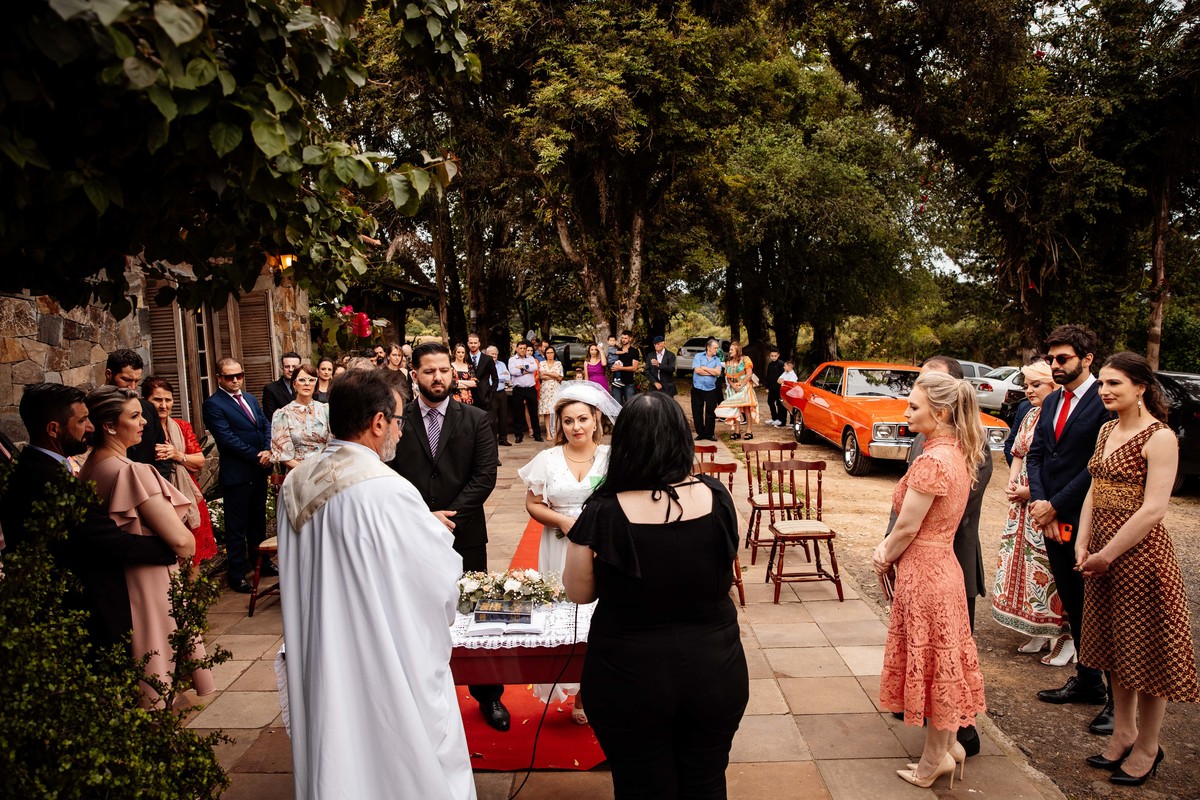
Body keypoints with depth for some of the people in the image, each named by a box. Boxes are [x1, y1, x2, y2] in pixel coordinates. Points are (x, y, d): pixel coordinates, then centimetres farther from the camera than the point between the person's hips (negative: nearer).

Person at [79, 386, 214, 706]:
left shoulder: (87, 470, 2)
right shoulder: (132, 472, -23)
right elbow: (181, 539, -25)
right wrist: (187, 549, -5)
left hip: (112, 582, 8)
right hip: (151, 585, -8)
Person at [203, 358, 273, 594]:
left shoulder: (250, 399, 14)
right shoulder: (213, 404, -10)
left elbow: (266, 425, 11)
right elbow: (227, 438, -17)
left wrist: (268, 450, -8)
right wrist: (257, 456, -15)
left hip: (259, 470, 7)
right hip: (236, 474, -7)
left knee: (258, 519, 18)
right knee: (236, 525, 2)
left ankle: (260, 562, 31)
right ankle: (237, 576, 10)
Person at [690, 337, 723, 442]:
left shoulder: (717, 360, 8)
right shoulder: (698, 356, 1)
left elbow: (718, 372, -10)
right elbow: (697, 370, -13)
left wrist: (704, 368, -9)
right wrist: (712, 372, -8)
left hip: (711, 390, 1)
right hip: (697, 389, -1)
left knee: (711, 412, 2)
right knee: (697, 412, 3)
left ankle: (709, 433, 11)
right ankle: (700, 433, 13)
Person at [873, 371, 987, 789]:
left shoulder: (932, 461, -25)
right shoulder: (958, 454, 4)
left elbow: (908, 526, -19)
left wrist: (885, 557, -1)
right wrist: (888, 547, 4)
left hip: (923, 572, -9)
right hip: (944, 565, 9)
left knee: (931, 661, 6)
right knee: (943, 659, 20)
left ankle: (935, 760, 23)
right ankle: (948, 743, 36)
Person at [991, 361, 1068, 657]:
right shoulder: (1030, 416, 11)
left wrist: (1034, 491, -17)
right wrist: (1012, 481, 4)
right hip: (1023, 504, 8)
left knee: (1051, 569, -2)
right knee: (1024, 565, 12)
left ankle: (1066, 636, 14)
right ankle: (1038, 632, 25)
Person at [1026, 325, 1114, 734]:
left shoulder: (1105, 401, -13)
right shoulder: (1051, 403, 13)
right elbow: (1035, 455, 10)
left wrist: (1055, 506, -13)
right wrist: (1040, 504, -4)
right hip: (1053, 520, 8)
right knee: (1073, 606, 17)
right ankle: (1087, 682, 32)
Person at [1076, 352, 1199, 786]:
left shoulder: (1160, 437, -14)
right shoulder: (1107, 431, 9)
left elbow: (1153, 509, -20)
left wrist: (1107, 554, -16)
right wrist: (1082, 545, 0)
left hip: (1138, 553, -7)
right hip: (1102, 554, 7)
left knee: (1146, 652, 7)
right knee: (1114, 649, 17)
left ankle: (1147, 749, 24)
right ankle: (1123, 734, 33)